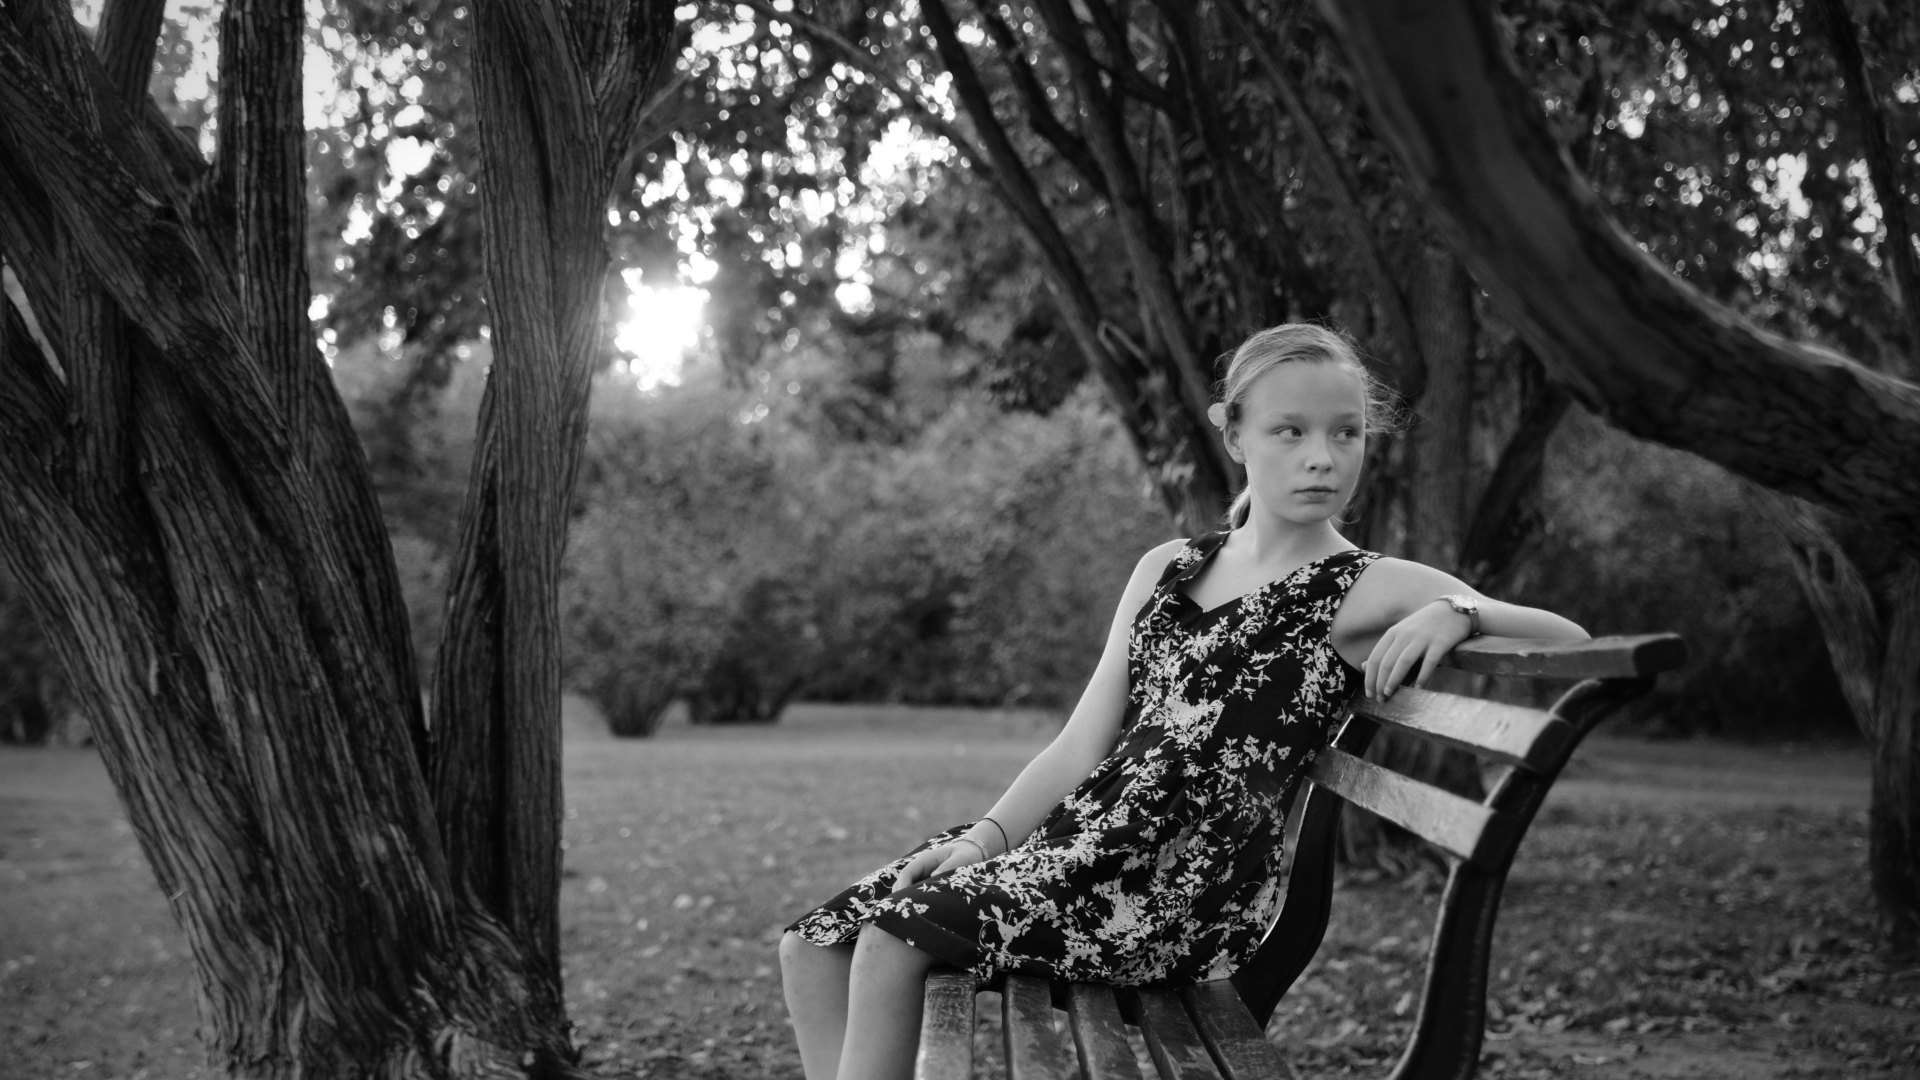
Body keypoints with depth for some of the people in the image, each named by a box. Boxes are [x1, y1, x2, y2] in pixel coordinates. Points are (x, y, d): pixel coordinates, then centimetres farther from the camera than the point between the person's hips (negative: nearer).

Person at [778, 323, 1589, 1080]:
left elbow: (1574, 640, -5)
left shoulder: (1374, 591, -1)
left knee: (894, 943, -22)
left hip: (1186, 887, -6)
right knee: (815, 946, -5)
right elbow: (1085, 745, 11)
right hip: (1084, 840, 6)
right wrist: (987, 837, -3)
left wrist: (1459, 612, -23)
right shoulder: (1166, 570, 15)